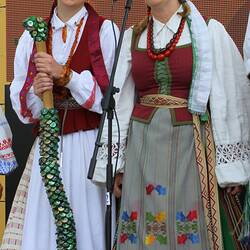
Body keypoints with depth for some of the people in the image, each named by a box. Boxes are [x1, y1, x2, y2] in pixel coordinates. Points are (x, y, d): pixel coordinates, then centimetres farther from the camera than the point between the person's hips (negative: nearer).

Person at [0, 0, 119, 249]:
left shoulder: (105, 31, 0)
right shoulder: (32, 35, 11)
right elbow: (21, 103, 12)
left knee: (88, 221, -5)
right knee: (41, 226, -1)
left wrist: (65, 74, -13)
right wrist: (35, 91, -9)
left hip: (91, 144, -3)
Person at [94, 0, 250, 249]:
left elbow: (230, 96, -3)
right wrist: (115, 163, 7)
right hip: (143, 147, 3)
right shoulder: (132, 37, 9)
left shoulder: (209, 31, -3)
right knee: (143, 229, 4)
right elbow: (120, 100, 10)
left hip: (191, 145, -3)